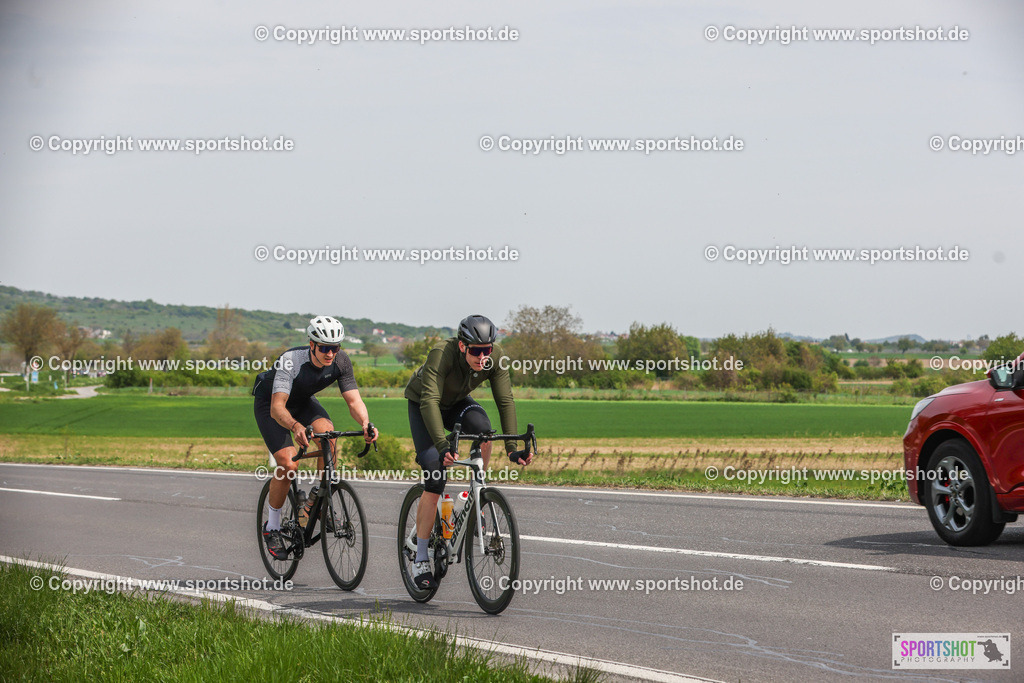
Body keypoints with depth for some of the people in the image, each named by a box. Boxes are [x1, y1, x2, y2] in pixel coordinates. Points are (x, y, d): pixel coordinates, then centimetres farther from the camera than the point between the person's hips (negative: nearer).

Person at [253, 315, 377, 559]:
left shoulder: (341, 361, -23)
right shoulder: (291, 361, -38)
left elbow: (354, 400, -22)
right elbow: (277, 408, -45)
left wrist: (365, 422, -44)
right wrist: (296, 426, -66)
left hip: (303, 401, 4)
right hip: (269, 401, -4)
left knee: (327, 432, -27)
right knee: (288, 463, -20)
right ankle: (272, 527, -1)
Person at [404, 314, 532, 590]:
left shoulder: (495, 357, -26)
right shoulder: (442, 354, -38)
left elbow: (505, 401, -24)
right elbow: (429, 401, -45)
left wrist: (512, 448, -33)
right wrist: (442, 446, -56)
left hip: (456, 402, 4)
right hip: (421, 404, -3)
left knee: (481, 427, -32)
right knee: (434, 478, -16)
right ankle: (421, 560, -7)